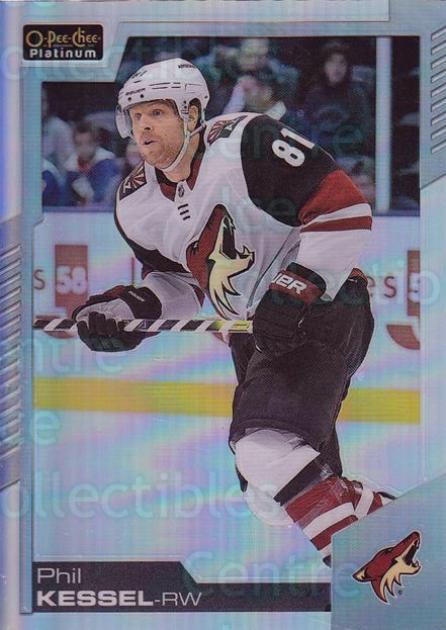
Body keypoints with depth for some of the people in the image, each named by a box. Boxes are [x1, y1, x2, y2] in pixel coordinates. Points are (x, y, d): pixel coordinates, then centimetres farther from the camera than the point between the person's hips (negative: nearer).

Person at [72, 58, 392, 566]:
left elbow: (344, 208, -20)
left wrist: (298, 288, -26)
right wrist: (129, 308, -1)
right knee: (268, 493, 8)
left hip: (322, 309, -9)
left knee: (268, 445, -28)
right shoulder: (138, 205, 6)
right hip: (254, 333, 9)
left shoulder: (247, 144, -18)